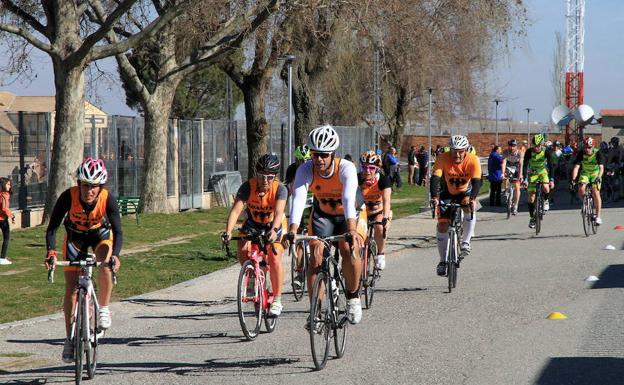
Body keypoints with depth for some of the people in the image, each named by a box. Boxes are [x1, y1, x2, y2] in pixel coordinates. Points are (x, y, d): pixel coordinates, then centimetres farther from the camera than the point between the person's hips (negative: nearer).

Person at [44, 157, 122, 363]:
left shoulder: (107, 199, -31)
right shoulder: (69, 196, -31)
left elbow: (118, 231, -33)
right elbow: (52, 228, -27)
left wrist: (115, 254, -50)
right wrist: (51, 252, -43)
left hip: (101, 234, -1)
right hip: (75, 236, 1)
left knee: (106, 266, -32)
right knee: (71, 288, -6)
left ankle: (103, 308, -9)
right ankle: (70, 339, 5)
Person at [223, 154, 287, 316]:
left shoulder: (280, 189, -28)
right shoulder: (248, 187, -25)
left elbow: (279, 212, -43)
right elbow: (236, 210, -34)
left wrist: (274, 230, -62)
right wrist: (228, 231, -50)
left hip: (273, 225, -2)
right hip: (252, 224, 2)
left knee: (275, 259, -18)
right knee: (243, 250, -23)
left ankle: (277, 301, -5)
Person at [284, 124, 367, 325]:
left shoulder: (346, 168, -33)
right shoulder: (305, 170, -26)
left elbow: (348, 199, -48)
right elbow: (298, 199, -40)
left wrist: (351, 229, -64)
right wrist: (292, 230, -56)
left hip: (352, 213, -2)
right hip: (322, 215, 2)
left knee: (349, 251, -27)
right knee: (315, 257, -15)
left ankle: (353, 296, -3)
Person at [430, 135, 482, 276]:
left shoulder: (473, 160, -26)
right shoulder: (443, 158, -26)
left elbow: (476, 181, -34)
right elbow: (435, 179, -34)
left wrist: (472, 199, -51)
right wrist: (434, 197, -50)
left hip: (465, 192, -1)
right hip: (447, 193, 1)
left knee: (469, 207, -33)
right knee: (442, 225, -6)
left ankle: (466, 242, -15)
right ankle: (443, 261, 8)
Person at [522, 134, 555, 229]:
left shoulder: (546, 151, -21)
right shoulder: (529, 152, -21)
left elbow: (550, 165, -23)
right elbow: (525, 166, -25)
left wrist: (551, 180, -33)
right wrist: (525, 179, -36)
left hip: (543, 172, -1)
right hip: (532, 173, 1)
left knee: (546, 188, -31)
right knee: (531, 197, -4)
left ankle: (546, 200, 1)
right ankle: (532, 218, 9)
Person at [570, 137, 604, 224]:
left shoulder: (597, 153, -23)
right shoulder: (581, 154, -19)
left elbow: (601, 167, -33)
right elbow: (576, 167, -25)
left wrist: (599, 177, -50)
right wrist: (573, 179, -38)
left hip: (596, 174, -2)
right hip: (585, 173, 2)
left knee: (596, 193, -17)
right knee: (581, 189, -23)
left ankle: (598, 216, -9)